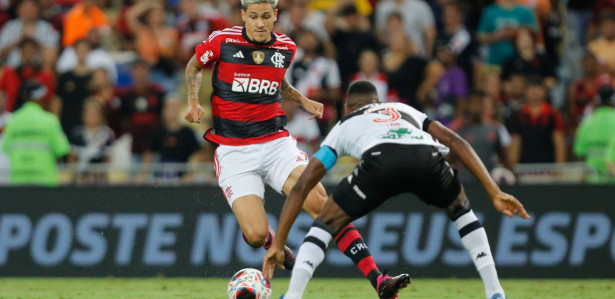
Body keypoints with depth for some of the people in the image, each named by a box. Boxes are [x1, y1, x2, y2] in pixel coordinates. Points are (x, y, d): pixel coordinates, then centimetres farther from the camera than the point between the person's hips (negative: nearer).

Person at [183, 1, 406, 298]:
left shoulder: (286, 48, 5)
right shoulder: (222, 41, -6)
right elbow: (194, 65, 14)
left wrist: (303, 101, 13)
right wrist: (193, 101, -1)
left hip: (276, 143, 2)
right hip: (233, 150, -2)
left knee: (323, 206, -19)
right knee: (255, 235, -19)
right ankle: (273, 244, 22)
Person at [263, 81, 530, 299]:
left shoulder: (344, 125, 38)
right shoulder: (405, 110, 44)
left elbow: (302, 186, 32)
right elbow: (455, 141, 28)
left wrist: (277, 244, 34)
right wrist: (495, 193, 25)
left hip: (380, 160, -2)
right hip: (428, 158, 2)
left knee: (327, 223, 21)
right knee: (460, 210, 33)